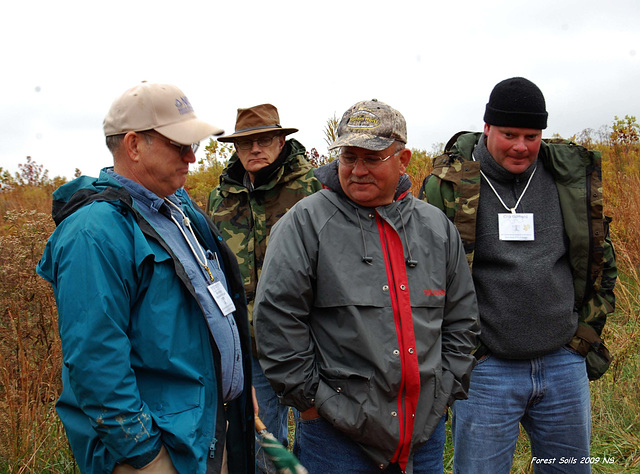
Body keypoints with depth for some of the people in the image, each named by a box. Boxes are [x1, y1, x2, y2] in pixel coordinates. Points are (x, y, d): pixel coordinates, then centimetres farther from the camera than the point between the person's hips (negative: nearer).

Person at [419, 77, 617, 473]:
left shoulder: (575, 178, 4)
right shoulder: (449, 185, -7)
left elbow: (601, 260, 16)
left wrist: (589, 331, 12)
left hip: (565, 363, 4)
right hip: (486, 370, -3)